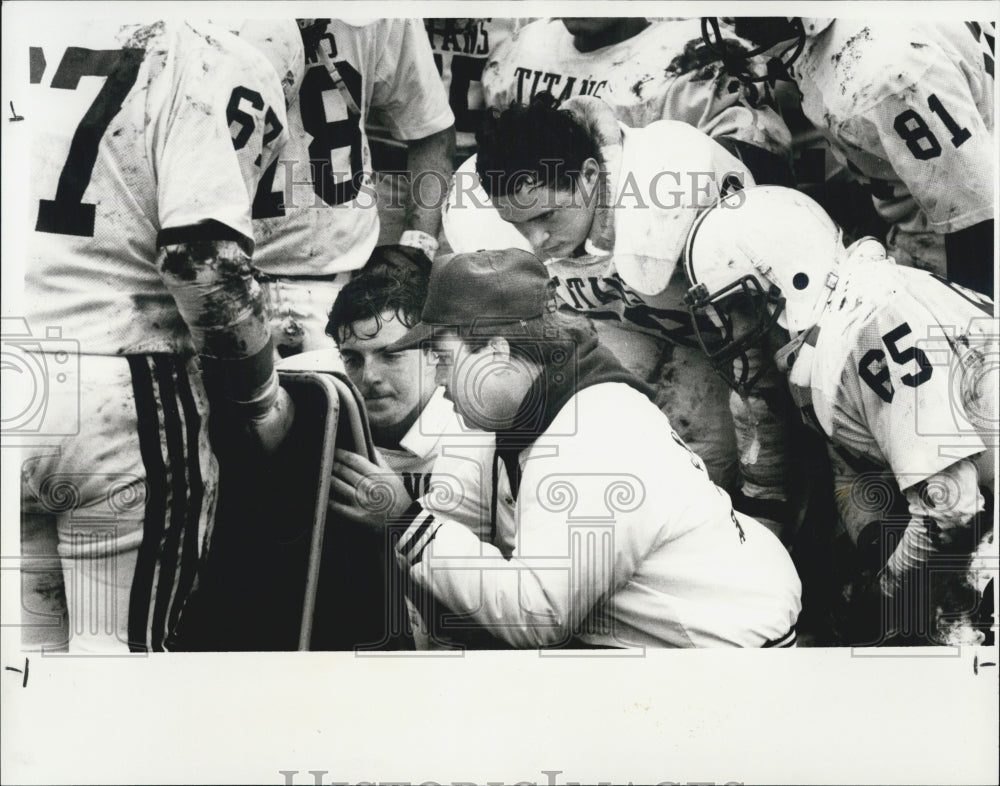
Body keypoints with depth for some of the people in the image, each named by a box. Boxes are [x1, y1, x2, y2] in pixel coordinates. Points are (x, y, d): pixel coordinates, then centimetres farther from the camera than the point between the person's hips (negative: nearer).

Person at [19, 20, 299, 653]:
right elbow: (206, 257, -15)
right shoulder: (226, 64, -4)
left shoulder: (41, 37, 17)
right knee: (123, 645, 8)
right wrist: (261, 404, -3)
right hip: (115, 399, -6)